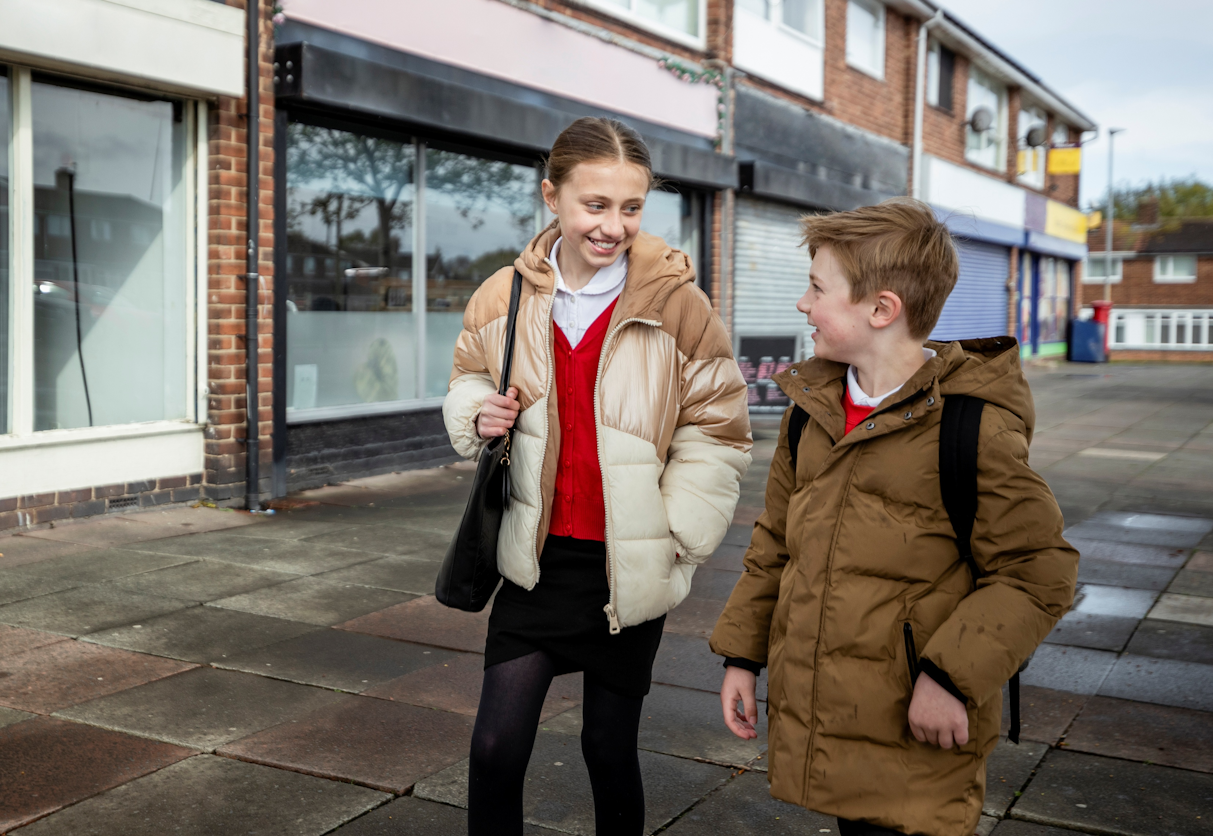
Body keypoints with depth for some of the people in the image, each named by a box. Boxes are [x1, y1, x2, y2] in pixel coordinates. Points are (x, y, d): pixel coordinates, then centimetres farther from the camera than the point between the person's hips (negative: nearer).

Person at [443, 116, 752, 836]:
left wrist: (676, 533, -8)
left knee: (610, 747, 11)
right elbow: (469, 380, 17)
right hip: (538, 558, 2)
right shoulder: (507, 296, -1)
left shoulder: (676, 300, -8)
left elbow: (718, 429, -2)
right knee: (496, 747, 0)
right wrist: (480, 413, -7)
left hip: (630, 567, -2)